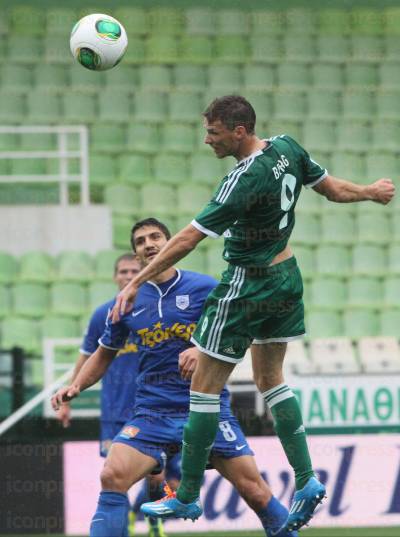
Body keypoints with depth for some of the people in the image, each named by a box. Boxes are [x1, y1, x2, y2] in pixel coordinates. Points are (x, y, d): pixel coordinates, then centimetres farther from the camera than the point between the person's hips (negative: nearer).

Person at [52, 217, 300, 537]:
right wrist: (75, 387, 5)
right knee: (112, 476, -20)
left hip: (207, 409, -2)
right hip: (153, 412, 2)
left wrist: (202, 350, -21)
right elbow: (105, 354, 21)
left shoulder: (204, 288, 0)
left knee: (255, 491, -5)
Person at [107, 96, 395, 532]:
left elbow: (188, 239, -29)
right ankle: (305, 480, 14)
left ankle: (187, 496, 5)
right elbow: (333, 189, 9)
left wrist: (136, 283, -27)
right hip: (286, 276, 9)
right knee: (270, 379, 20)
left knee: (205, 386, 0)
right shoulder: (287, 148, -5)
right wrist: (372, 192, 30)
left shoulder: (244, 181, -28)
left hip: (248, 286, -9)